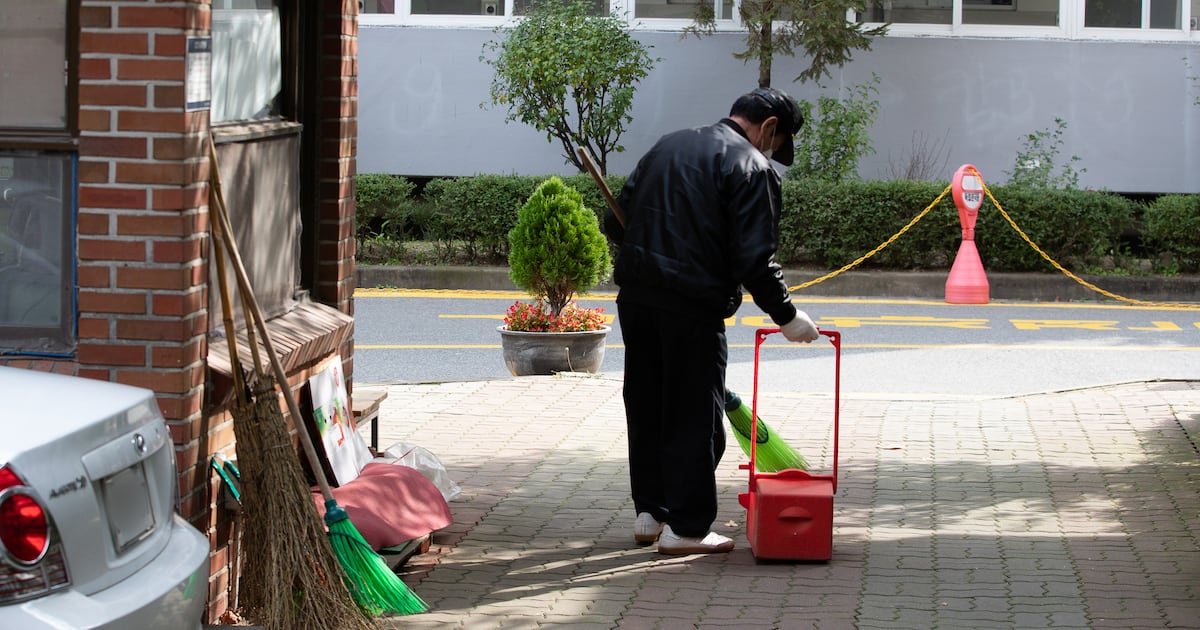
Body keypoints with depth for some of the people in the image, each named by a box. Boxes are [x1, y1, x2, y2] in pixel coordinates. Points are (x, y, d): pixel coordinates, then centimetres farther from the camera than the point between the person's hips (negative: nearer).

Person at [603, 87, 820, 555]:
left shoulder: (668, 145, 17)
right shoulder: (752, 167, -6)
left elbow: (615, 223, 16)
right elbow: (754, 259, -13)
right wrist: (786, 316, -4)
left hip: (635, 295, 7)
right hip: (693, 306, -7)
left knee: (646, 407, 16)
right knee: (695, 416, 2)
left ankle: (649, 512, 25)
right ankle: (686, 528, 6)